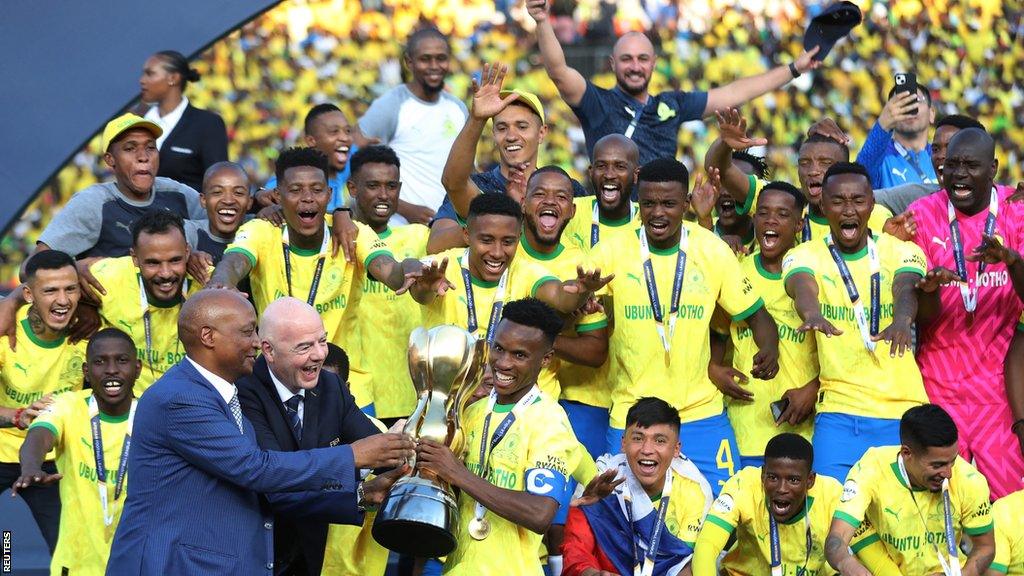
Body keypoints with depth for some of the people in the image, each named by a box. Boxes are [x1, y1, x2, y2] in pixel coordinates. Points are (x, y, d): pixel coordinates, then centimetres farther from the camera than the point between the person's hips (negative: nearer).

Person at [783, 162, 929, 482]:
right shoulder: (805, 256, 3)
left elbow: (906, 289, -16)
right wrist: (813, 314, -44)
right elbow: (803, 288, -19)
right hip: (838, 411, -1)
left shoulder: (902, 252, 4)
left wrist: (902, 319, -41)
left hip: (903, 410, 1)